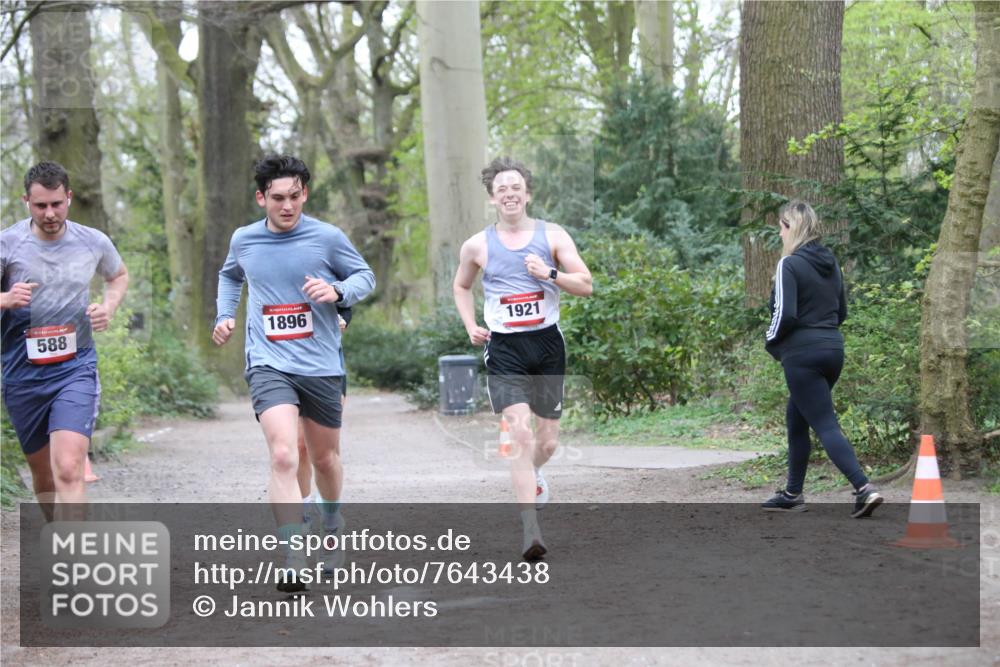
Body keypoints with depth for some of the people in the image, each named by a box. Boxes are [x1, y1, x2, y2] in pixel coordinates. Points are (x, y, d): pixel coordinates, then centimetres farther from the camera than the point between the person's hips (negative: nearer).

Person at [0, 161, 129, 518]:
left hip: (76, 368, -1)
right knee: (43, 473, 13)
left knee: (69, 469, -19)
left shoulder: (93, 242, 1)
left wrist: (108, 307, 2)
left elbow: (119, 275, 22)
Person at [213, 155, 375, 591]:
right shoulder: (243, 240, 5)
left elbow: (365, 276, 7)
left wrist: (337, 291, -14)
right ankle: (293, 564, -23)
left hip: (321, 366, 1)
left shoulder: (327, 237, -4)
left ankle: (332, 526, 48)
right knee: (283, 456, -21)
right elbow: (230, 275, 27)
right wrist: (225, 314, 12)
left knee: (325, 458, 16)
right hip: (269, 364, -1)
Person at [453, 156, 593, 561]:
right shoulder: (477, 246, 4)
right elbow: (461, 286, 22)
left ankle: (530, 474, 48)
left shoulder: (552, 235, 2)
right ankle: (531, 532, -22)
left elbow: (586, 285, -1)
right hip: (504, 348, -2)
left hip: (547, 344, 2)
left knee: (547, 442, 10)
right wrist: (471, 326, 8)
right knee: (521, 434, -18)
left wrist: (550, 274, -17)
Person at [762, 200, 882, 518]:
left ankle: (864, 488, -19)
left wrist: (772, 342, -1)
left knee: (825, 425, -8)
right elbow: (841, 311, 17)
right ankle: (793, 494, 26)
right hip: (833, 348, 8)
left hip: (802, 353, -8)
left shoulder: (789, 265, -12)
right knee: (796, 418, 20)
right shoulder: (830, 263, 12)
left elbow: (785, 314, -18)